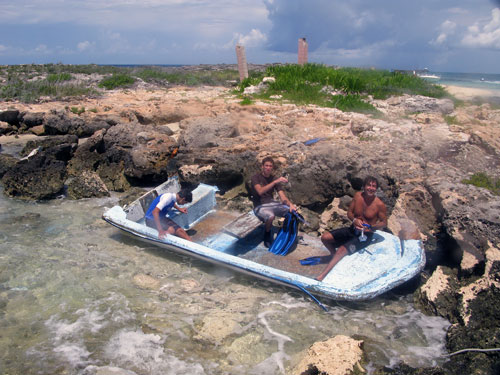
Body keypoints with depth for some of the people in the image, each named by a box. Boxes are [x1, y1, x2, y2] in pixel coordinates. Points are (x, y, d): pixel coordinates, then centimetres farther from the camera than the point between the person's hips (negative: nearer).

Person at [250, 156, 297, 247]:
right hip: (260, 206, -5)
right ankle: (267, 233, -6)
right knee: (270, 216, -38)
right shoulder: (256, 177, -6)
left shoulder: (275, 179, 7)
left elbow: (282, 196, -1)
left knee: (293, 211, -18)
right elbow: (260, 191, -25)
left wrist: (290, 204, -21)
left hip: (272, 203, 5)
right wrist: (275, 182, -31)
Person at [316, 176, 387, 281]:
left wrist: (371, 227, -22)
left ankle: (321, 276, -31)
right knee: (325, 237, -9)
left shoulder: (380, 205, -13)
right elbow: (349, 212, 5)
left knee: (342, 250, -28)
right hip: (352, 230, 6)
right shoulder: (357, 196, -2)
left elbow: (384, 223, -4)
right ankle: (334, 255, 19)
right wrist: (354, 220, -17)